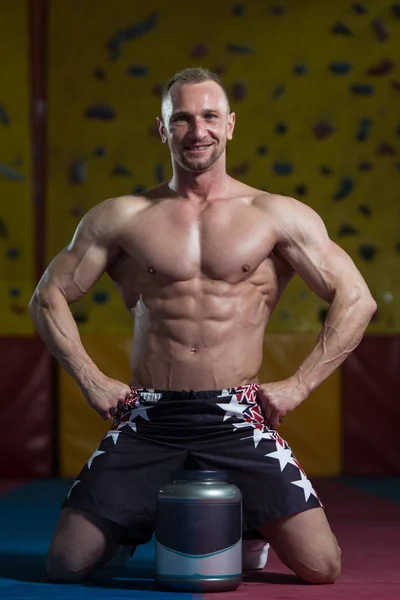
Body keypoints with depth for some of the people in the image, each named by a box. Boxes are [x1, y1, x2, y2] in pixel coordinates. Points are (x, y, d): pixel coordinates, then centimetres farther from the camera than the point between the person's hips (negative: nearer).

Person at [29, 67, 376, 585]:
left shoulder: (278, 217, 2)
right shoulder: (121, 218, 5)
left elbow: (356, 300, 3)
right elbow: (49, 297, 11)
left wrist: (298, 385, -2)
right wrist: (90, 380, 2)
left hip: (237, 421, -1)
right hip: (148, 422, 1)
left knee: (321, 567, -10)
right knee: (66, 566, -6)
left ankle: (252, 525, 25)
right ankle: (144, 523, 28)